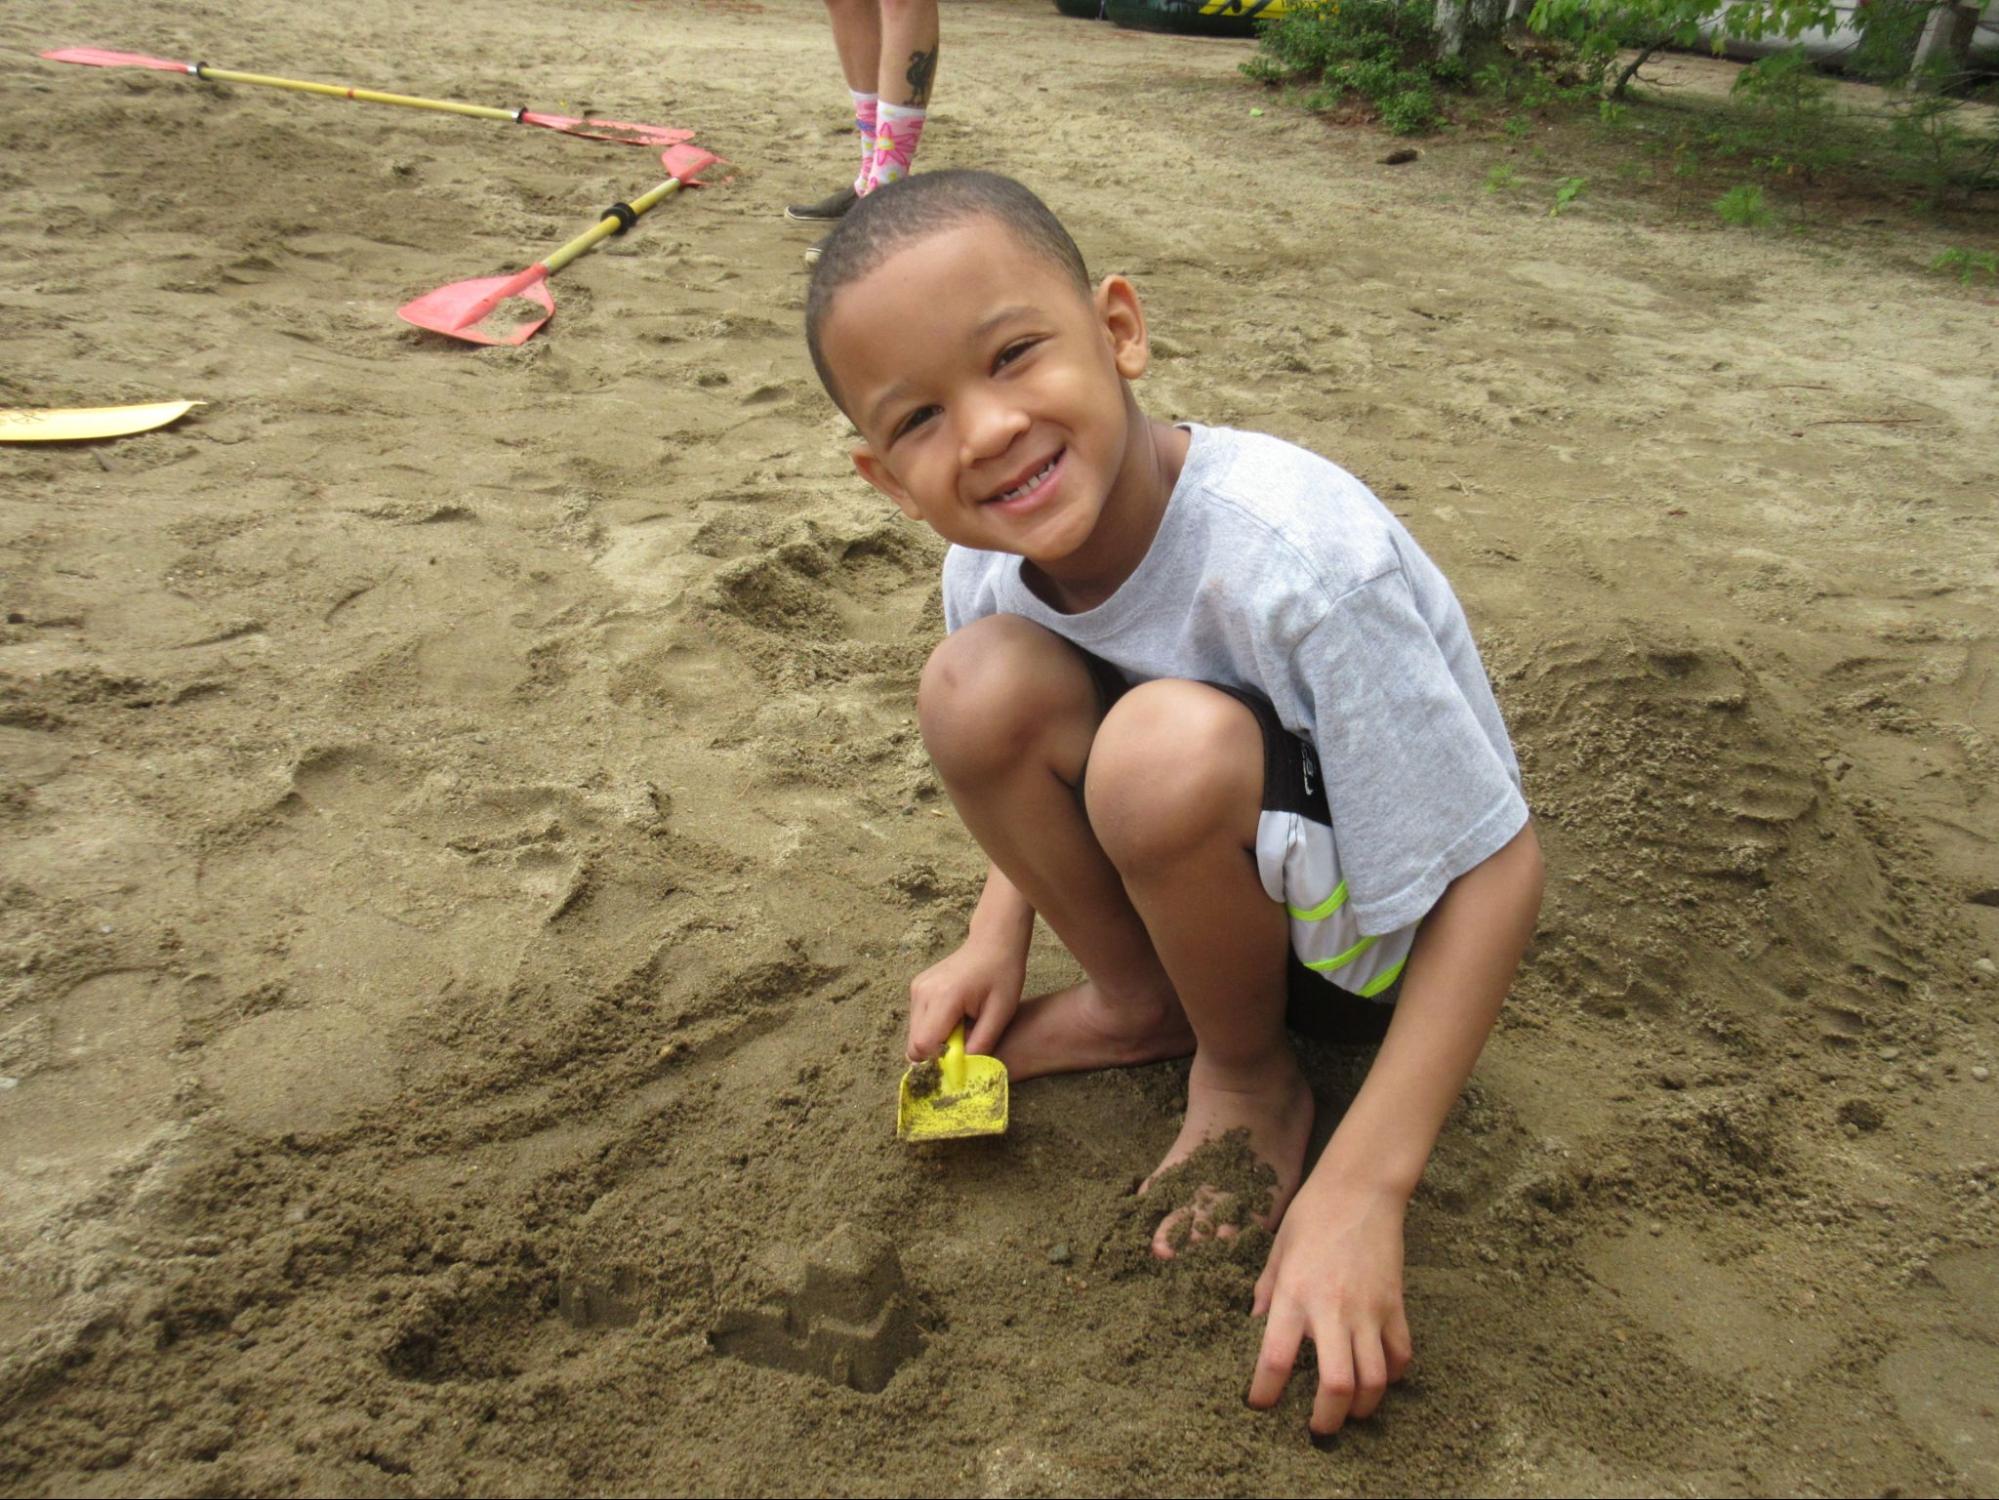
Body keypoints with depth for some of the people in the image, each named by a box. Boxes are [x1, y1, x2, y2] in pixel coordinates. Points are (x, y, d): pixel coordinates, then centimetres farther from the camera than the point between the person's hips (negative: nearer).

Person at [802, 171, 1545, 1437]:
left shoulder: (1299, 555, -33)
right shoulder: (991, 571, -13)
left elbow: (1499, 869, -26)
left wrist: (1361, 1189, -29)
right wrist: (998, 936, -4)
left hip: (1385, 933, -5)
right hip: (1208, 884, 5)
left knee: (1169, 746, -35)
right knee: (978, 689, -20)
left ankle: (1250, 1070, -4)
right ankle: (1140, 1001, 4)